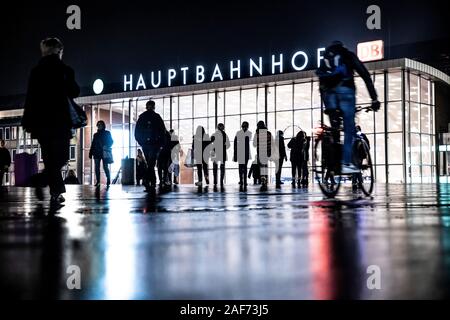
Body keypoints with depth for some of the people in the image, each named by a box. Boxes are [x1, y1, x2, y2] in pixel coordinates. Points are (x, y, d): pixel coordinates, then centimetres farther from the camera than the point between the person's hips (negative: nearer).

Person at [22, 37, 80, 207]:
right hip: (59, 120, -4)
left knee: (50, 157, 11)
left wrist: (28, 121, 9)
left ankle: (56, 193, 2)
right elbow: (74, 92, -1)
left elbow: (30, 96, 7)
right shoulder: (64, 70, -4)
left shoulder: (36, 71, 8)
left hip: (39, 121, 5)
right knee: (60, 157, 3)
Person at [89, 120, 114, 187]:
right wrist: (91, 153, 7)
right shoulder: (96, 134, 16)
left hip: (104, 153, -4)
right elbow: (93, 144, 14)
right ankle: (97, 181, 0)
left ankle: (108, 181, -1)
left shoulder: (107, 133, 7)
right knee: (97, 167, -3)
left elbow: (111, 141, 1)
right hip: (97, 153, 4)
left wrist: (107, 147, -17)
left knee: (105, 167, -8)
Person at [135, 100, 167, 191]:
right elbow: (163, 131, -5)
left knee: (150, 164, 14)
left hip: (145, 145, 3)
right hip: (155, 144, -3)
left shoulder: (141, 117, 6)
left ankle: (153, 183, 13)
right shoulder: (157, 117, -2)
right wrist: (162, 143, 4)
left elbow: (136, 133, 6)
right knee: (151, 164, -8)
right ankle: (146, 180, -27)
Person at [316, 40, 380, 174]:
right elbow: (366, 76, 12)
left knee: (334, 128, 12)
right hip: (345, 89, -3)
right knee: (349, 129, -2)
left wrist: (327, 106, 25)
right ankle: (346, 164, -10)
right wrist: (374, 99, 9)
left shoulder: (325, 59, 30)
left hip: (328, 91, 3)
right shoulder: (349, 56, 22)